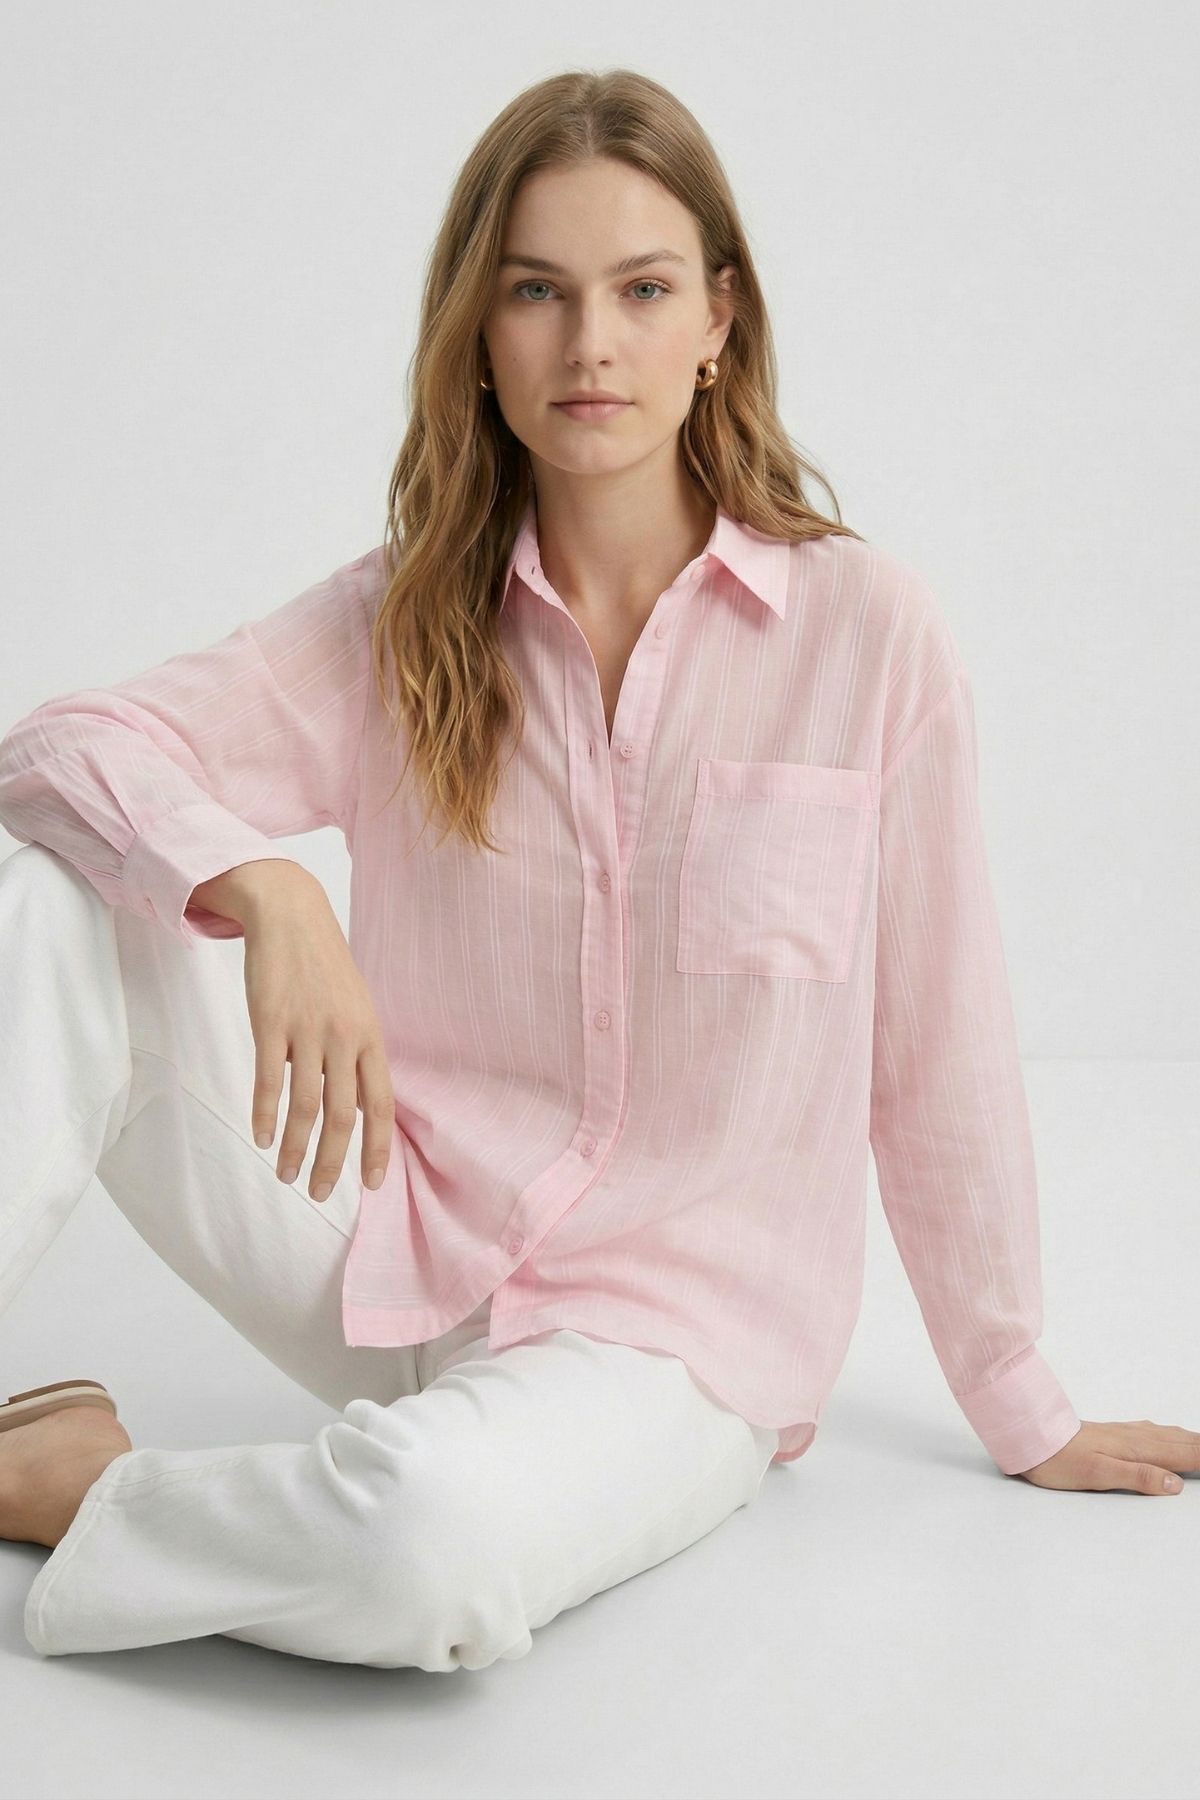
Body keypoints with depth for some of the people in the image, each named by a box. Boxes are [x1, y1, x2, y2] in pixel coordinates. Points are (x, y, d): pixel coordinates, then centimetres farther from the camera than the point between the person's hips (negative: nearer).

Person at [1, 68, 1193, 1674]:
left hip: (676, 1326, -2)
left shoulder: (866, 628, -7)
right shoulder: (401, 623, 1)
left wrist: (1024, 1416, 7)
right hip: (401, 1241, 2)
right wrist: (261, 885, -30)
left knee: (435, 1535, -36)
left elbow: (936, 1055, -1)